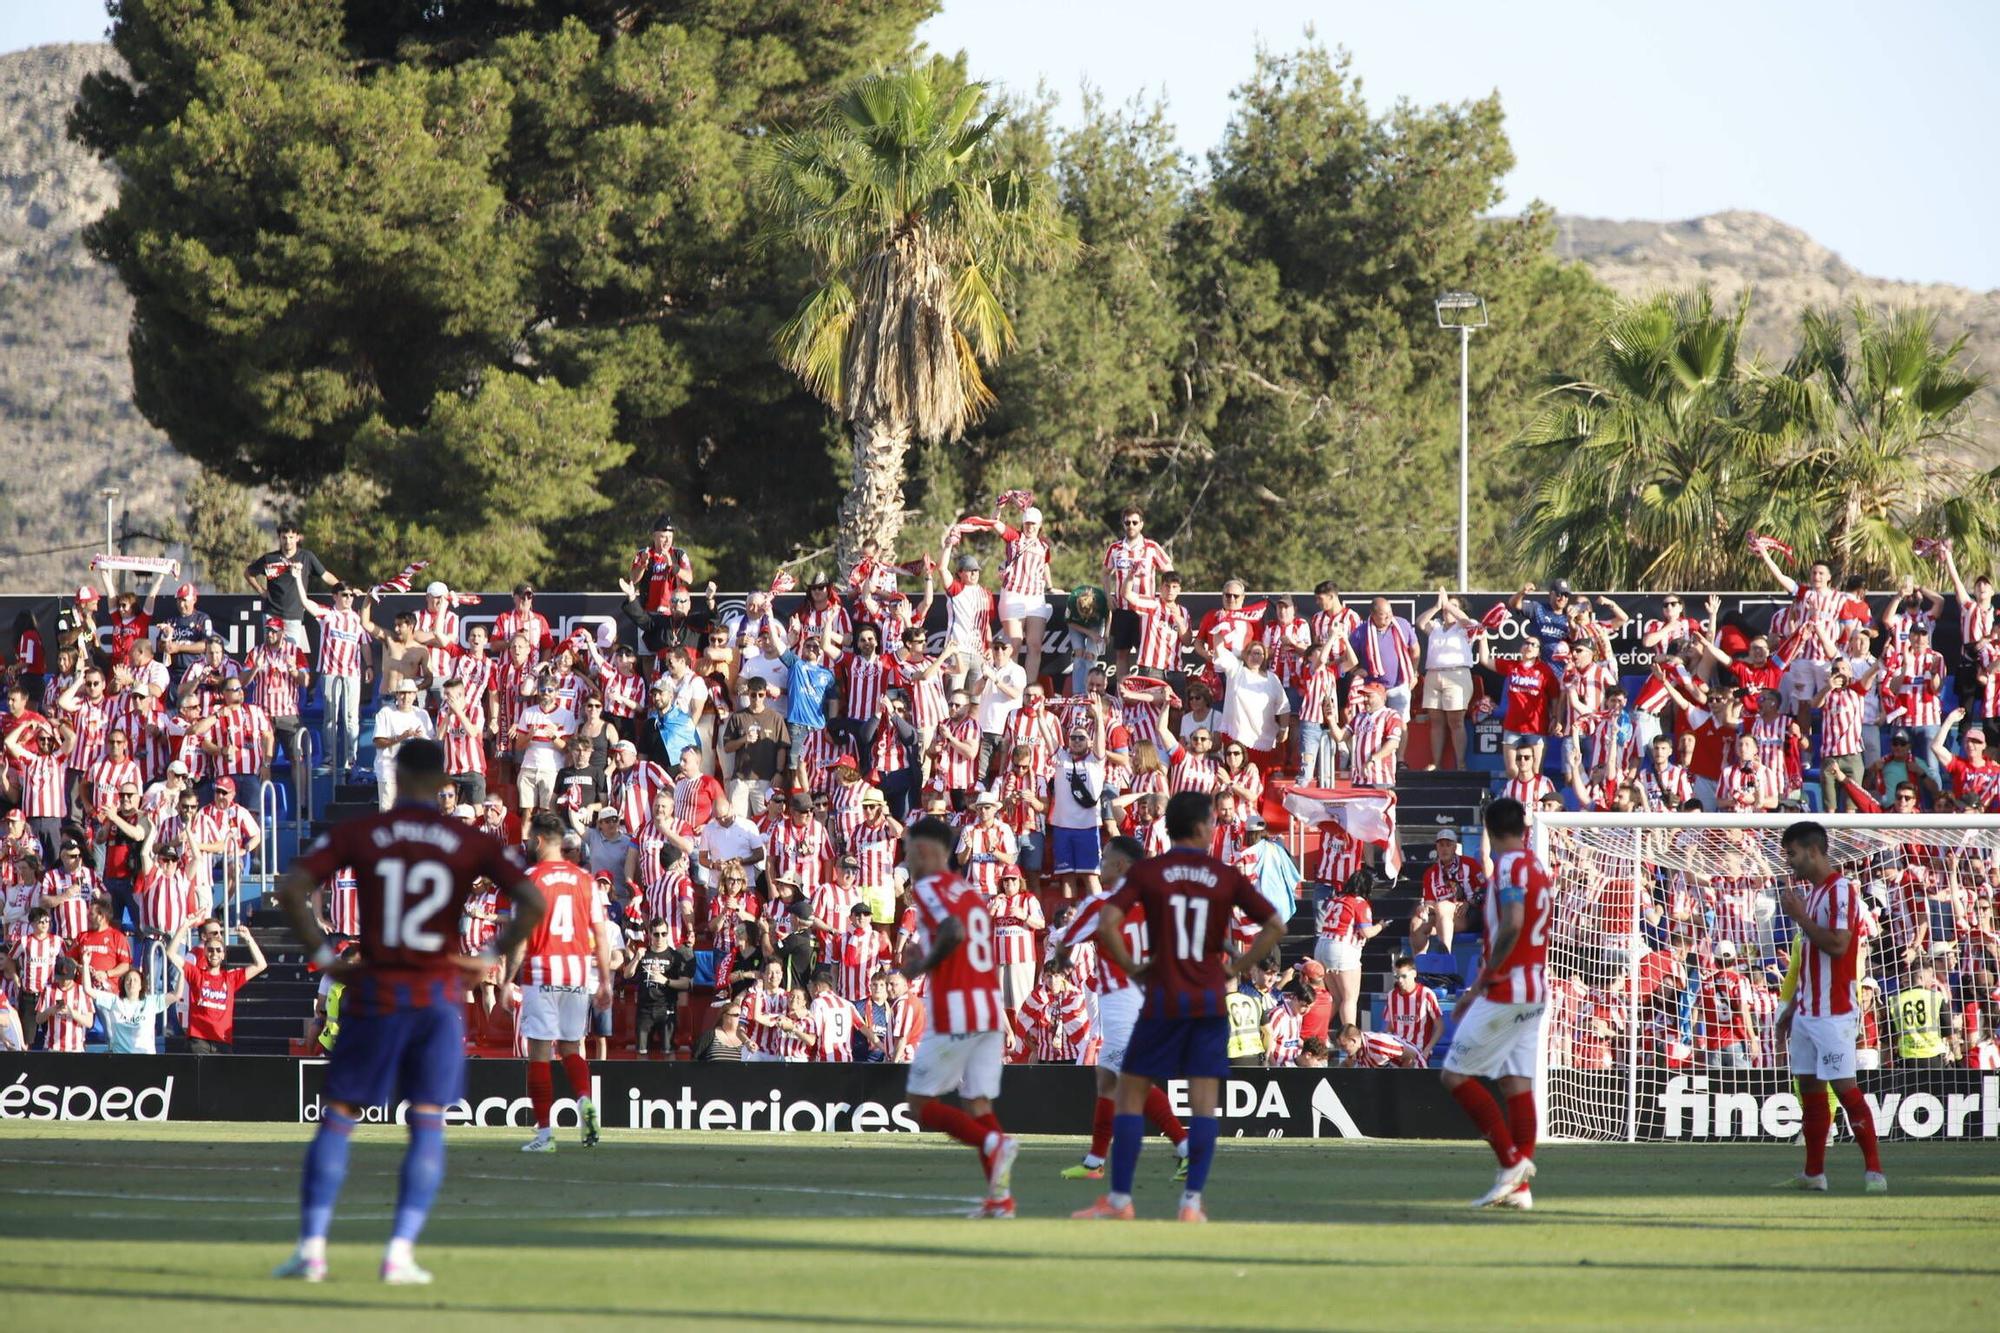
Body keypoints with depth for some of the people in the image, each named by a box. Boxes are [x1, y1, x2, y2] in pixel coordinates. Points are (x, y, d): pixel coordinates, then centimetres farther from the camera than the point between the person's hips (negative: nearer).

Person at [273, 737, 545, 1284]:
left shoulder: (355, 834, -1)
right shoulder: (474, 843, 0)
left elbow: (291, 890, -9)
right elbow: (532, 903, -10)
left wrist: (323, 957, -2)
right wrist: (492, 958, 0)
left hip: (374, 993, 0)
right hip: (439, 996, 0)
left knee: (337, 1117, 7)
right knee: (428, 1125, 7)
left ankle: (311, 1247, -1)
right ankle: (401, 1253, -2)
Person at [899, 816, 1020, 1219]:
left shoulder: (928, 887, -6)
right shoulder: (970, 892, 20)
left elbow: (954, 932, -22)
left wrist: (922, 965, -8)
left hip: (952, 1014, -8)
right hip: (991, 1010, 8)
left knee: (921, 1105, 1)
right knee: (978, 1102, 8)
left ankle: (993, 1142, -20)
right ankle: (1000, 1197, -3)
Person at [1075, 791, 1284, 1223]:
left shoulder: (1146, 873, -2)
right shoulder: (1227, 877, 2)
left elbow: (1107, 923, -13)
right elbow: (1275, 927, 0)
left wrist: (1131, 967, 0)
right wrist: (1237, 968, 7)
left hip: (1163, 999, -1)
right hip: (1211, 1001, 1)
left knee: (1130, 1092, 8)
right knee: (1204, 1102, 4)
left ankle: (1120, 1199, 4)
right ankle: (1192, 1201, -3)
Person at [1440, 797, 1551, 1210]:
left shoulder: (1509, 866, -12)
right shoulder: (1536, 867, 16)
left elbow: (1512, 924, -27)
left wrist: (1489, 974, -17)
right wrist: (1478, 987, 26)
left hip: (1506, 991, -9)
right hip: (1535, 993, 9)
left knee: (1456, 1075, -3)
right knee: (1517, 1084, 6)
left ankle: (1512, 1161, -9)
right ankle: (1519, 1186, 3)